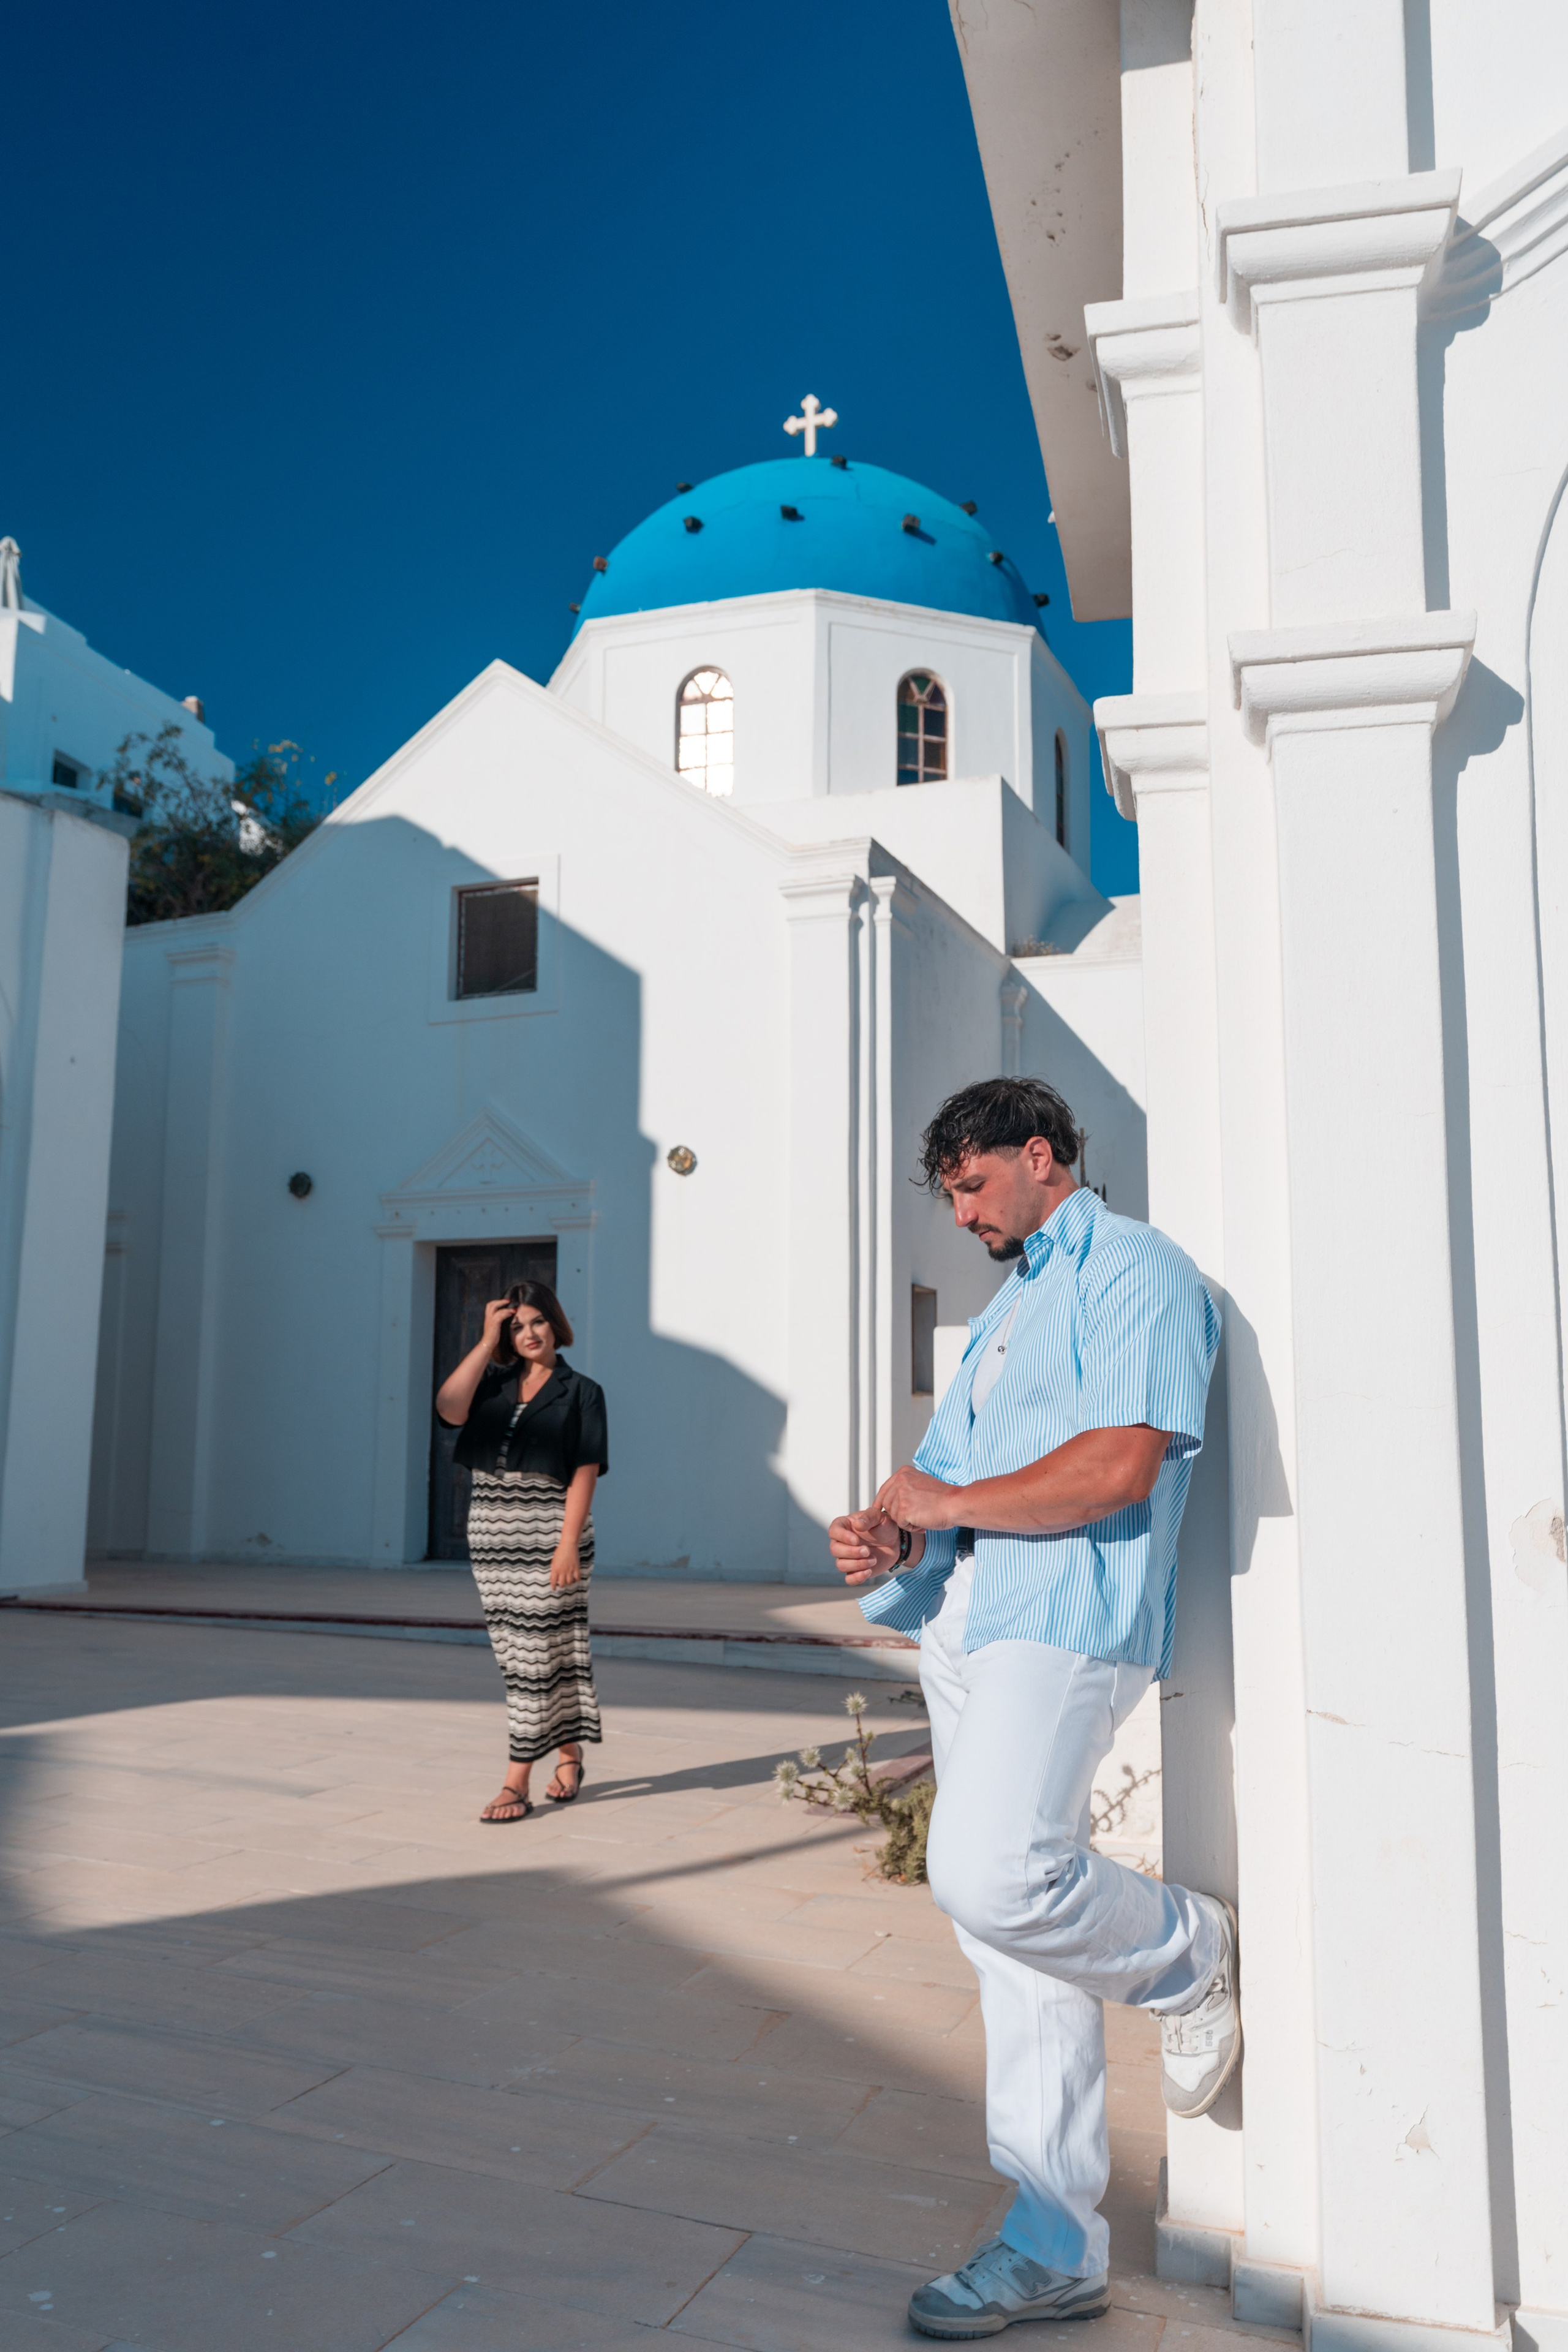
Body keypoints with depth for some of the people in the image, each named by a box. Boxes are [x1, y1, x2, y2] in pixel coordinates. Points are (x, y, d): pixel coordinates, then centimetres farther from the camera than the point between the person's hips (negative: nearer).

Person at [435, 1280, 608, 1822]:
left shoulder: (581, 1392, 0)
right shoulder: (494, 1384, 10)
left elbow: (584, 1473, -7)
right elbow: (449, 1409, -10)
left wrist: (569, 1546, -17)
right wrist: (486, 1341, -7)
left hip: (549, 1534, -5)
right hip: (492, 1534, 5)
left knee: (537, 1654, -4)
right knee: (516, 1656, 12)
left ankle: (517, 1783, 0)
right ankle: (570, 1756, 28)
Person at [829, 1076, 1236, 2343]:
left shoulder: (1135, 1271, -4)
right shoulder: (1010, 1303, 25)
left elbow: (1123, 1463, -18)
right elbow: (948, 1466, 24)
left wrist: (947, 1504, -10)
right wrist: (893, 1531, 2)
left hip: (1065, 1621, -9)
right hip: (968, 1627, 9)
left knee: (990, 1875, -24)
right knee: (1010, 1928, 8)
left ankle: (1184, 1951, 7)